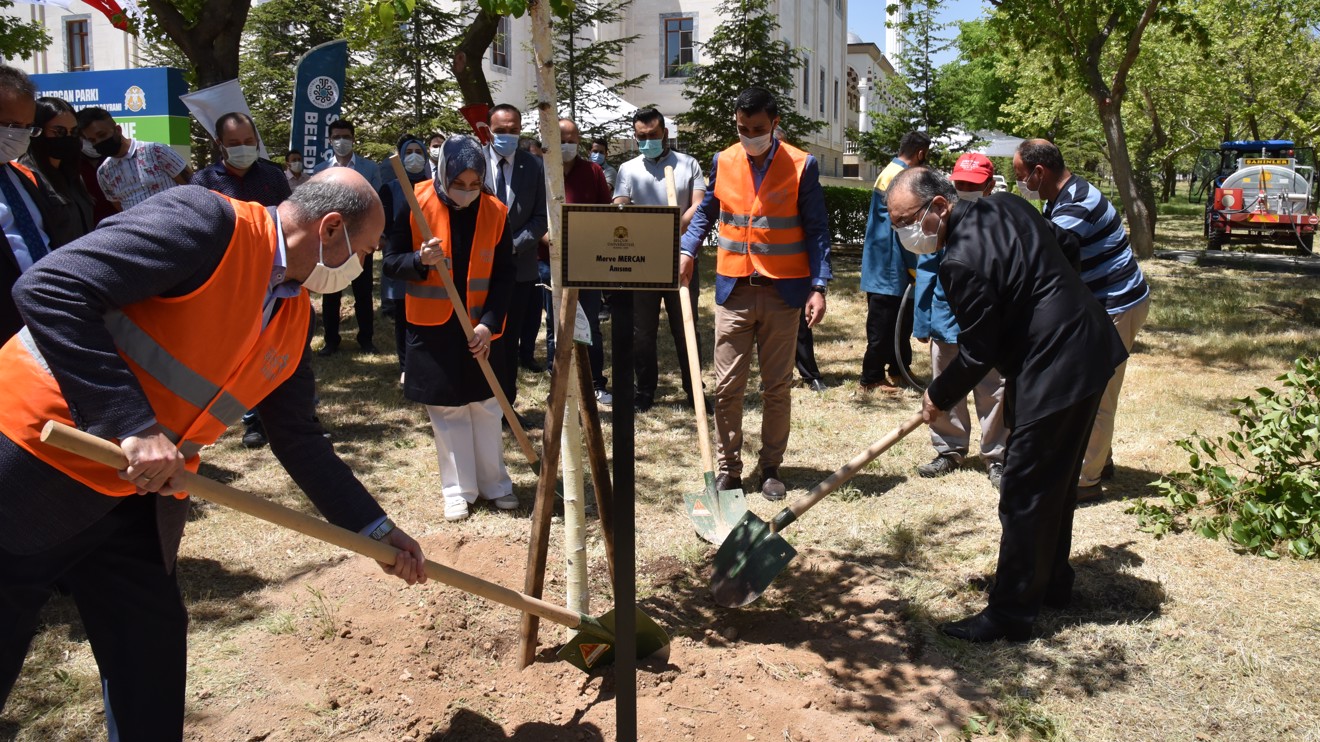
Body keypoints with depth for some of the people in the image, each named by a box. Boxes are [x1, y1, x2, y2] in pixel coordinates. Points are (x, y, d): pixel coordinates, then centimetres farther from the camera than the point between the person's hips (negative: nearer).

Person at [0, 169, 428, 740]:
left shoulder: (295, 318, 7)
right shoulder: (206, 222, -18)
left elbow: (298, 440, 14)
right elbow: (49, 289, -26)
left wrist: (376, 528, 13)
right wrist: (132, 426, -29)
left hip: (135, 494, 8)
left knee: (152, 661, 11)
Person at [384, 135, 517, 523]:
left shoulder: (495, 211, -5)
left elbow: (504, 274, -2)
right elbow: (391, 262, -5)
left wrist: (489, 322, -13)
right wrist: (421, 261, -26)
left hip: (479, 327, 1)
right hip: (432, 327, -1)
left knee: (486, 406, 10)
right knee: (446, 410, 5)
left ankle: (495, 483, 23)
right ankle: (458, 489, 16)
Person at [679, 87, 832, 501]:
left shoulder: (802, 166, -3)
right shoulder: (723, 162, 5)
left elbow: (816, 230, -1)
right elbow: (706, 212, 18)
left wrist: (818, 286, -10)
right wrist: (687, 250, 0)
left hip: (782, 292, -2)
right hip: (733, 291, 2)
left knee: (777, 388, 7)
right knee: (727, 386, 2)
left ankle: (771, 469, 20)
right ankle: (728, 468, 15)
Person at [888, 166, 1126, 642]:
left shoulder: (963, 261, -23)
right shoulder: (1004, 206, 6)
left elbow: (977, 353, -17)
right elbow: (1065, 249, 19)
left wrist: (938, 398, 0)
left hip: (1054, 374, -10)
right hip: (1090, 352, 10)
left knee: (1024, 497, -2)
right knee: (1056, 483, 21)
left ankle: (1009, 615, 8)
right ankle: (1052, 583, 36)